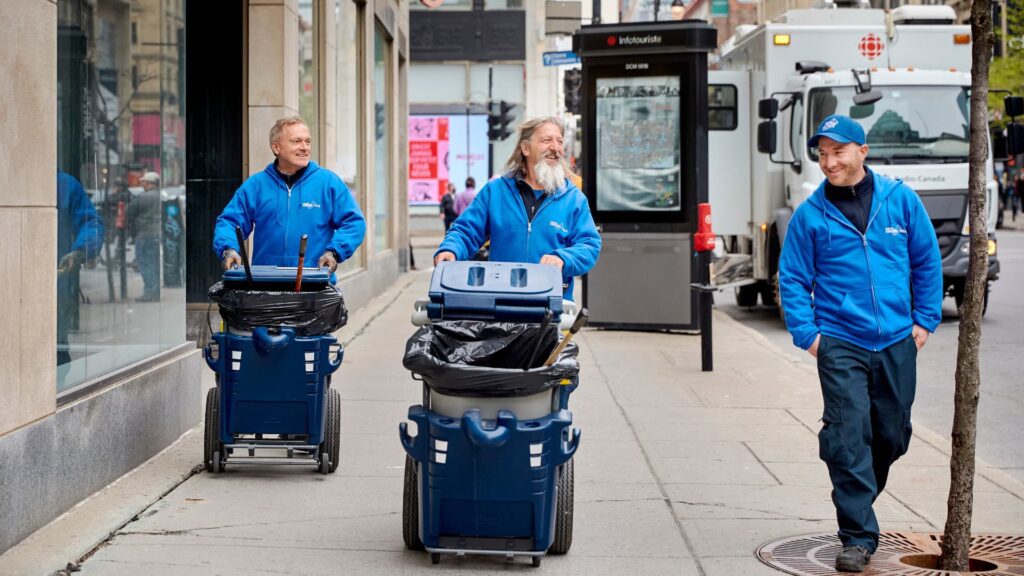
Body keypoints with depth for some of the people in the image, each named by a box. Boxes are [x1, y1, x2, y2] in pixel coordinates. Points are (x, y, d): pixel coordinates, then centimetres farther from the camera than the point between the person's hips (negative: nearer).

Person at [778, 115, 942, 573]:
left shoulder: (900, 200, 3)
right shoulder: (810, 214, -1)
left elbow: (927, 261, 11)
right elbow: (793, 278, 4)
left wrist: (925, 320, 6)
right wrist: (807, 333, -6)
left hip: (897, 342, 3)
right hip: (840, 343, -2)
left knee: (892, 435, 12)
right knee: (849, 438, -9)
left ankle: (857, 501, 36)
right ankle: (858, 536, -3)